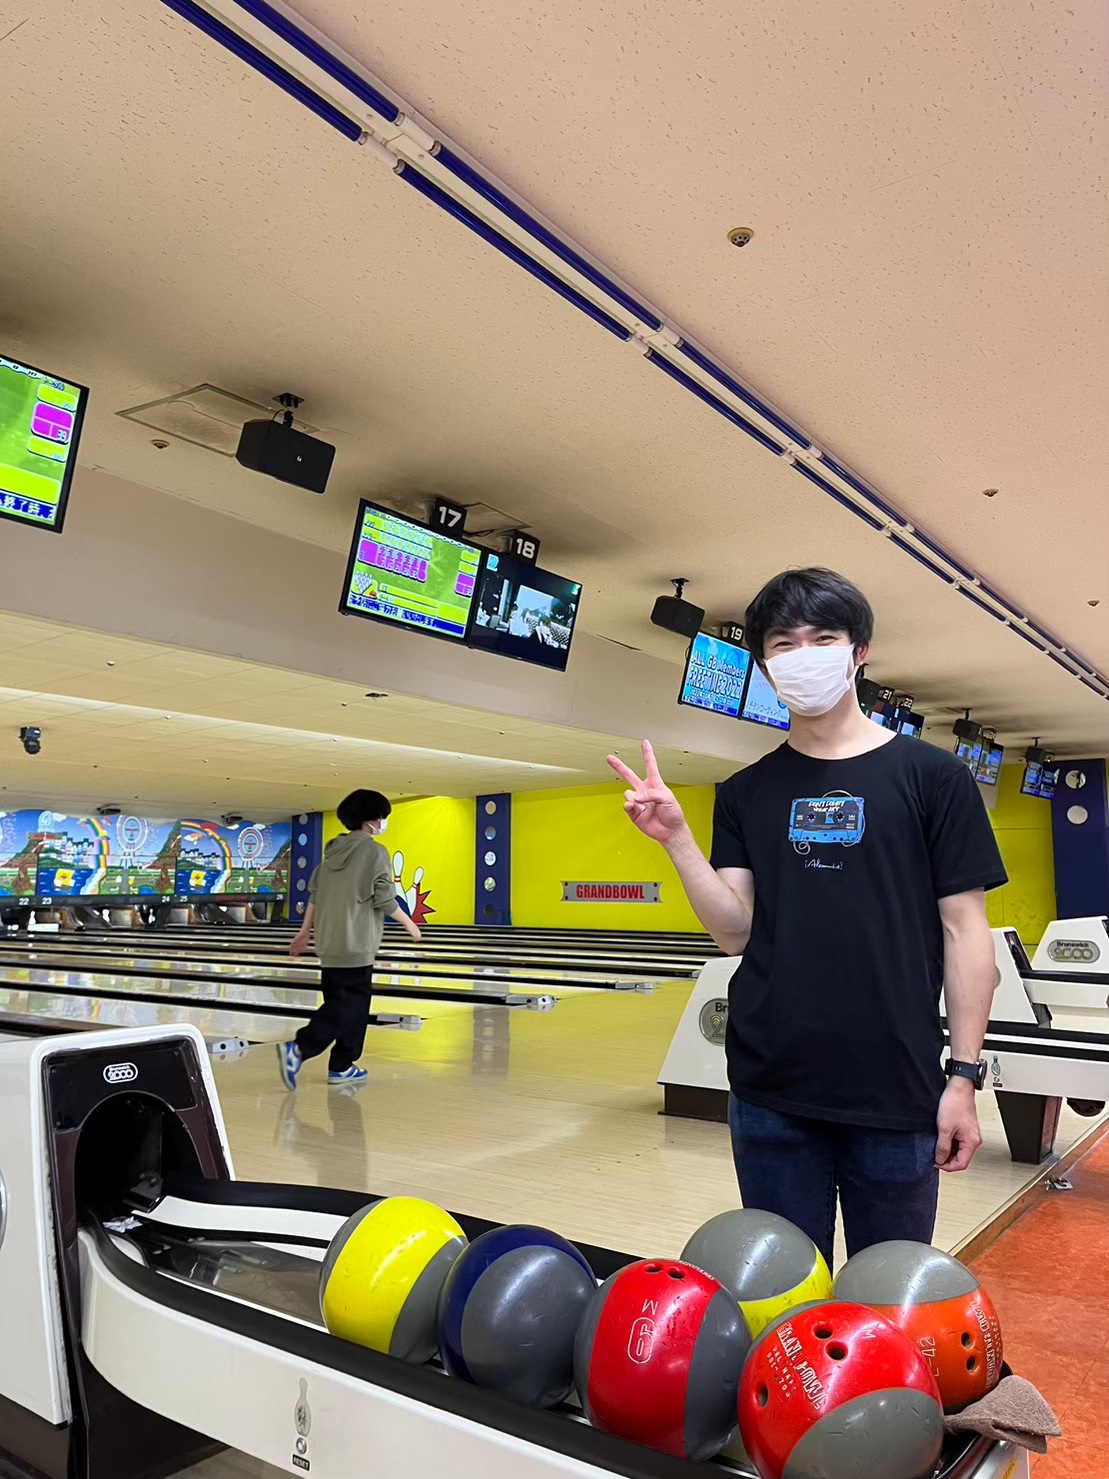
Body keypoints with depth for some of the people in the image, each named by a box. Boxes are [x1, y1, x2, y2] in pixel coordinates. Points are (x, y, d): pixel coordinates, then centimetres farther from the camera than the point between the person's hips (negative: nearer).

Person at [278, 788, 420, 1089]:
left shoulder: (333, 850, 10)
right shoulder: (374, 852, -11)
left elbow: (314, 893, 11)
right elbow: (385, 901, -11)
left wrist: (305, 931, 17)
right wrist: (409, 924, 3)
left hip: (330, 942, 8)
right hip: (355, 944, -8)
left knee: (345, 1002, 15)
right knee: (347, 1006, -2)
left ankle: (342, 1066, 18)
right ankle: (298, 1049, -15)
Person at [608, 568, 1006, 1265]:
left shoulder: (932, 776, -1)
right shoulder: (747, 794, 6)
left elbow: (965, 929, -1)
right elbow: (736, 931, 0)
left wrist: (965, 1074, -5)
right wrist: (677, 837, -13)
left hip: (896, 1095, -2)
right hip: (772, 1090, 2)